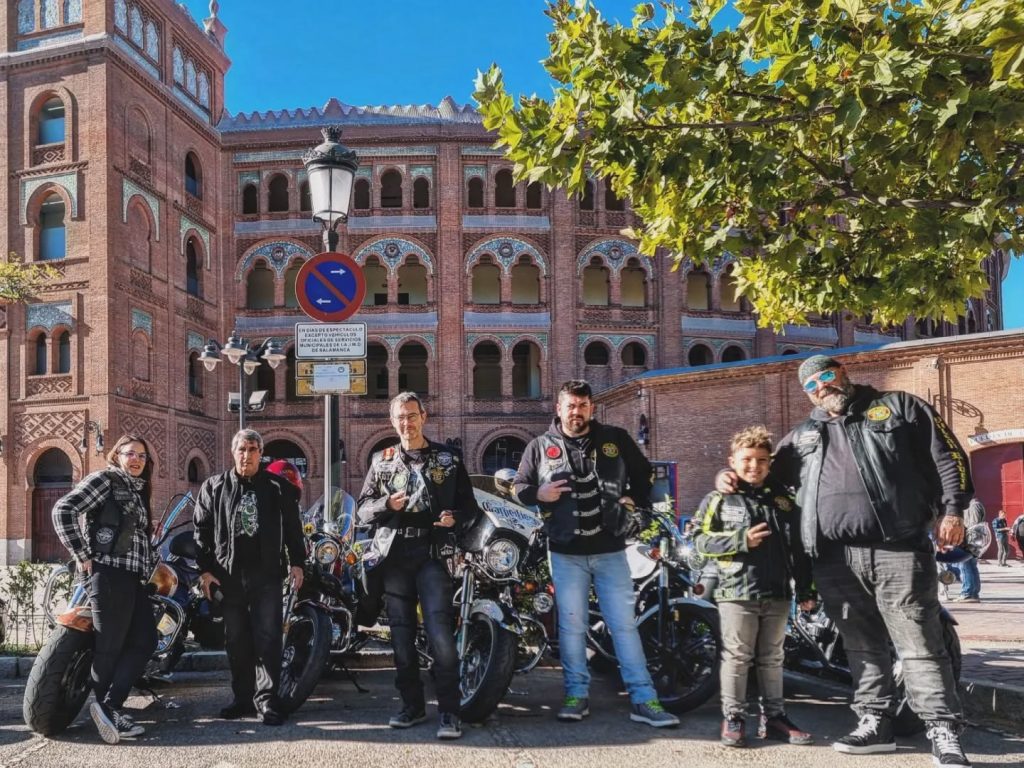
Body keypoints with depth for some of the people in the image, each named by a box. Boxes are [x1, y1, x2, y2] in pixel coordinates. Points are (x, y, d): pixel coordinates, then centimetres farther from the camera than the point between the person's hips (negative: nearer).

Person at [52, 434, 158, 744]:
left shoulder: (138, 491, 23)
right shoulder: (103, 479, -1)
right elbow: (63, 510, -12)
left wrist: (153, 563, 12)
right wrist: (83, 556, -13)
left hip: (134, 577, 9)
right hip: (109, 572, -9)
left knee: (144, 641, 1)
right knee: (110, 646, -3)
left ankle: (108, 707, 1)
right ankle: (106, 708, 5)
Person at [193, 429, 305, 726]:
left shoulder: (278, 487, 7)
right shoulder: (214, 487, 9)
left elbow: (292, 526, 9)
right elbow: (202, 529, 7)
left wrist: (296, 562, 3)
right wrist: (205, 569, 1)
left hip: (267, 573, -2)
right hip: (228, 573, 2)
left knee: (268, 637, -5)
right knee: (236, 640, 8)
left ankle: (267, 699, -2)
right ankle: (243, 698, 17)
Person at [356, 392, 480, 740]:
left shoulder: (448, 459, 8)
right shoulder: (381, 461, 13)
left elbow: (469, 505, 9)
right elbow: (363, 509, 11)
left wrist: (455, 518, -13)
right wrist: (386, 504, -9)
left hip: (432, 554, -3)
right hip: (393, 555, 3)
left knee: (440, 632, -13)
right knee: (401, 634, 9)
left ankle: (449, 711, -9)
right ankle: (412, 705, 20)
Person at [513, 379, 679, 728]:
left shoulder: (615, 439, 6)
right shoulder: (540, 447, 5)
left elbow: (643, 473, 18)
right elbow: (519, 487, 9)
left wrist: (636, 499, 2)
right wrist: (539, 494, -11)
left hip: (610, 551, 0)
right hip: (566, 553, 0)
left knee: (624, 624, 1)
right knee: (571, 625, 5)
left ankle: (643, 700, 4)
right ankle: (577, 694, 16)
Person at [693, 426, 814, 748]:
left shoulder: (784, 500, 12)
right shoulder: (719, 499, -1)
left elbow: (798, 548, 14)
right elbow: (701, 539, -6)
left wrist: (805, 590, 11)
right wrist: (740, 540, -16)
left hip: (777, 593, 4)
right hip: (737, 591, -4)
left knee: (772, 658, 13)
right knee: (737, 656, 1)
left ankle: (773, 717, 22)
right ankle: (733, 718, 10)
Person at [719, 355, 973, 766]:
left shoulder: (899, 407, 10)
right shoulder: (802, 436, 21)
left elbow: (946, 455, 6)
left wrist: (952, 509, -4)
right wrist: (731, 477, 9)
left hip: (898, 550, -4)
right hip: (835, 560, 4)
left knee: (920, 646, -3)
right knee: (863, 647, 11)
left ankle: (945, 734, 2)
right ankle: (875, 723, 21)